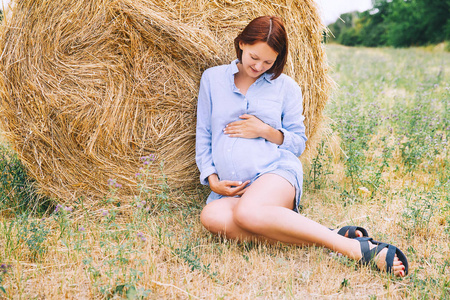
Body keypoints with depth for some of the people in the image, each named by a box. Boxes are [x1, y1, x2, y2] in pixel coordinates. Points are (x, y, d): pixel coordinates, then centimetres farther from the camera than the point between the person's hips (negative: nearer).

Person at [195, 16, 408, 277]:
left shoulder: (286, 86, 13)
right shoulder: (212, 78, 15)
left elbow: (298, 143, 14)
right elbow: (203, 136, 15)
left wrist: (266, 131, -5)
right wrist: (212, 180, 1)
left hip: (277, 170, -3)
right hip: (229, 189, 3)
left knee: (248, 213, -39)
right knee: (211, 216, -35)